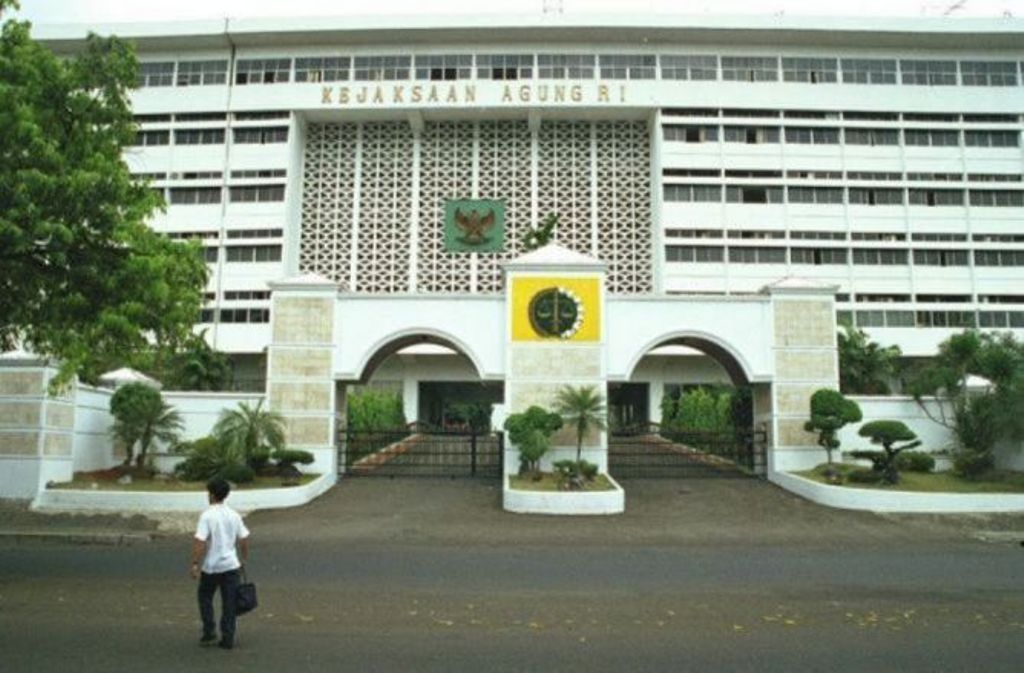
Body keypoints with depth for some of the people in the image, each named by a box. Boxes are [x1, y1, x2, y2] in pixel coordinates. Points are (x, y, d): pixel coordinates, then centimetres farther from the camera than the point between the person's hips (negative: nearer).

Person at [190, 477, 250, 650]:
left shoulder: (207, 515, -13)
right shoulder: (234, 515, 2)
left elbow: (200, 542, -19)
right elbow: (244, 539, 6)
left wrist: (195, 564, -13)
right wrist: (243, 559, 19)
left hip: (211, 566, -3)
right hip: (231, 565, 4)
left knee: (205, 598, 19)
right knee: (229, 603, 8)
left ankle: (209, 633, 16)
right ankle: (228, 639, 11)